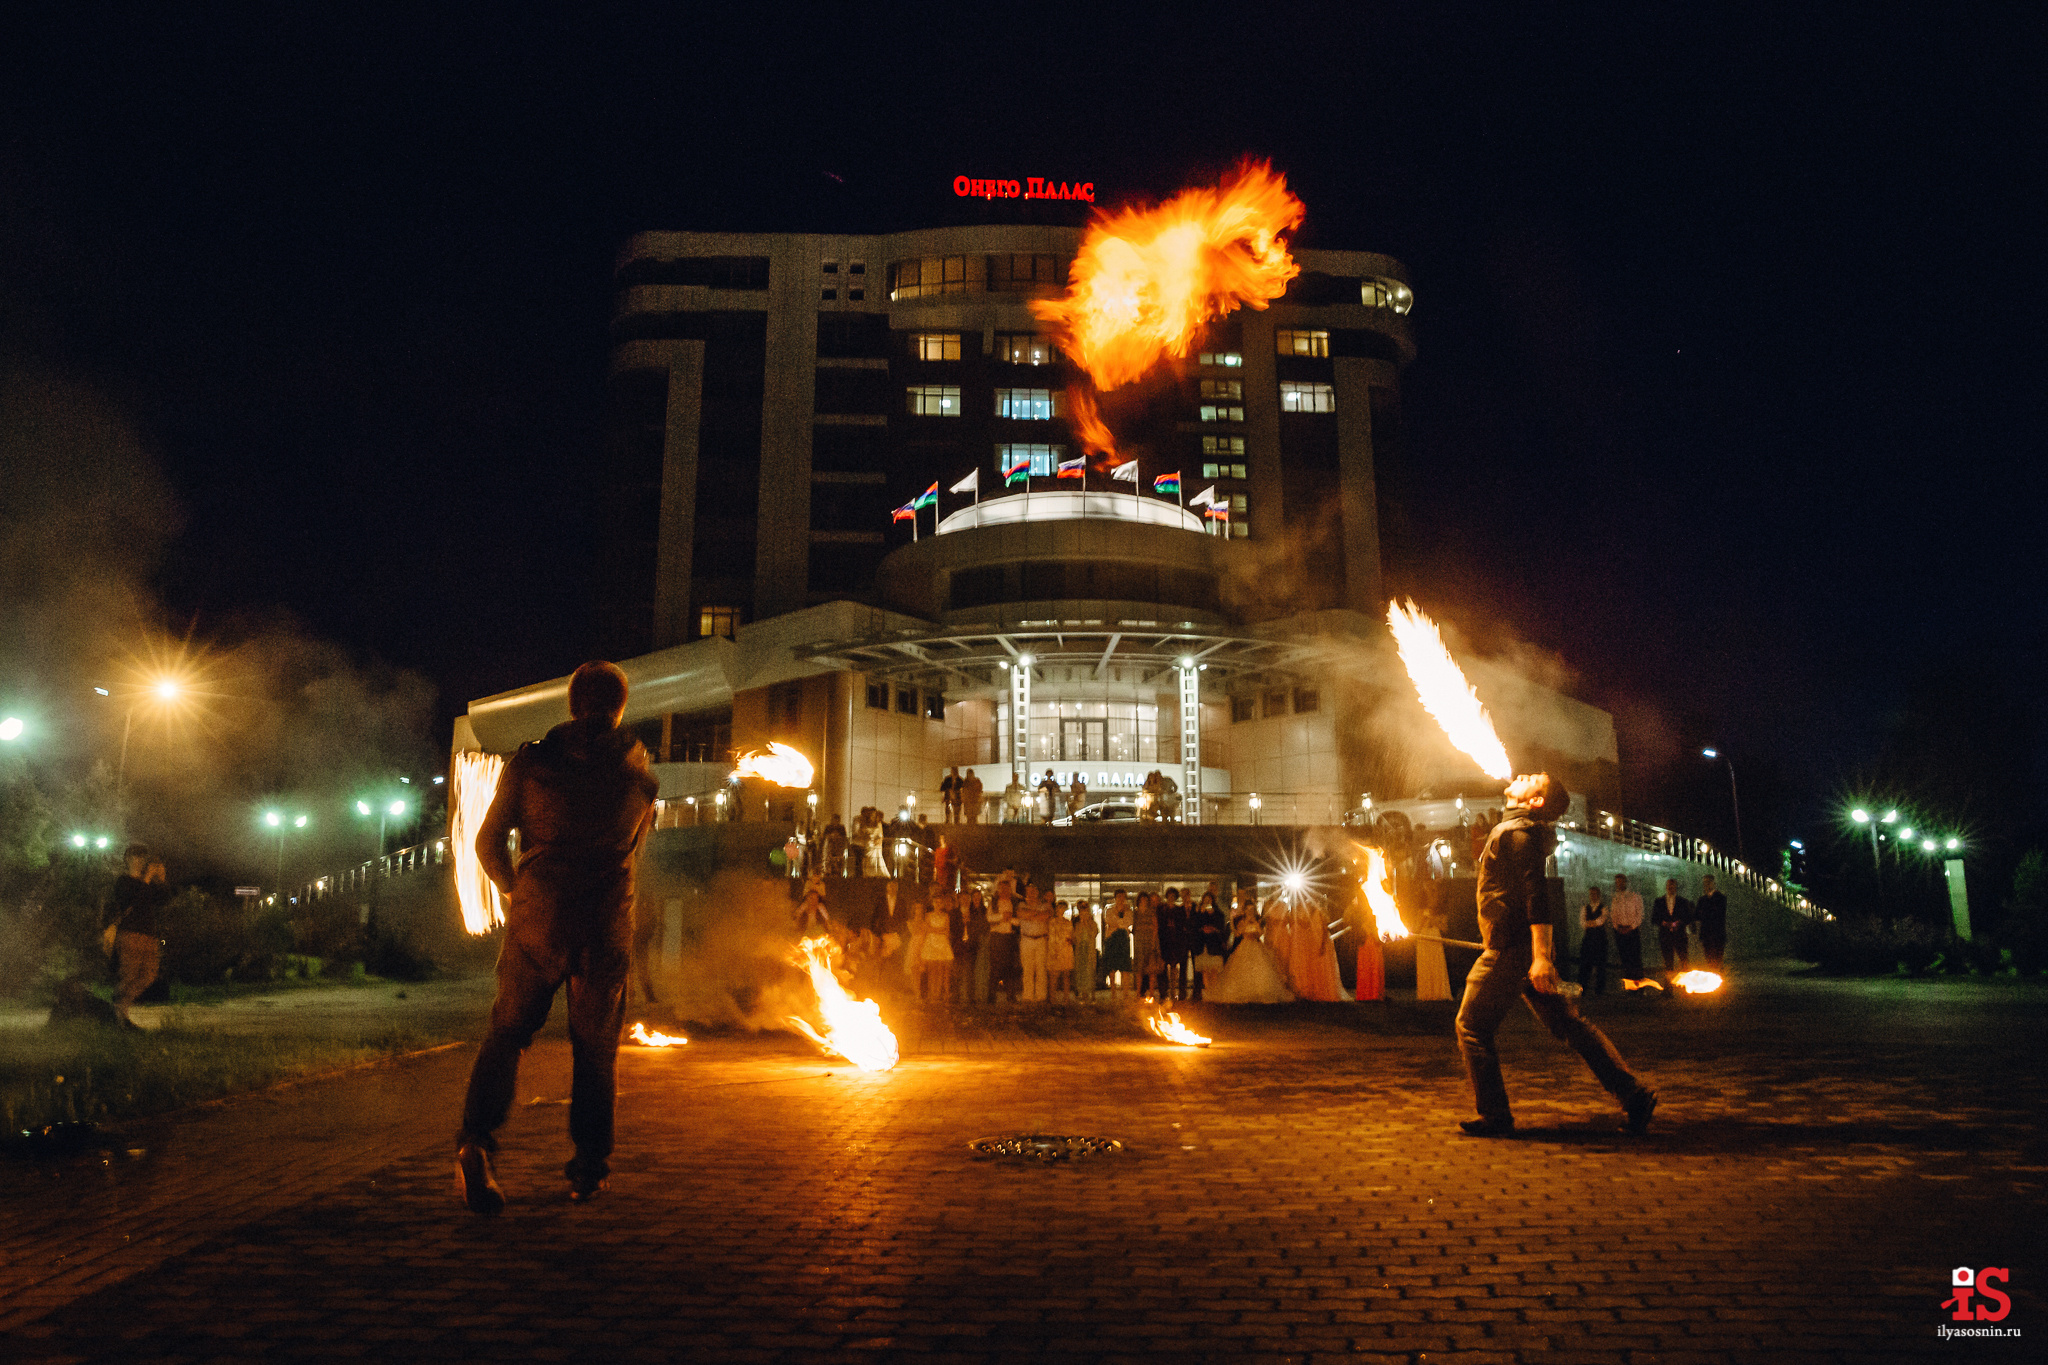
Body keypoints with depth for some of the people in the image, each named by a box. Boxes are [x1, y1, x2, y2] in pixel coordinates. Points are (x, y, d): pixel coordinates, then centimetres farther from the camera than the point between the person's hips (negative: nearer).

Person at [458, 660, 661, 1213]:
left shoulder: (530, 762, 1)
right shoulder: (637, 774, 2)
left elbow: (488, 841, 3)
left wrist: (512, 889, 20)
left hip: (538, 917, 0)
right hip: (608, 925, 0)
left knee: (508, 1030, 11)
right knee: (596, 1044, 12)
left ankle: (476, 1138, -9)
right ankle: (590, 1165, 15)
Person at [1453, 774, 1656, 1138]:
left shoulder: (1516, 832, -13)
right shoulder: (1524, 831, 17)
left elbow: (1536, 893, -23)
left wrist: (1541, 956, -27)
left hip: (1512, 951, -9)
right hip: (1526, 950, 9)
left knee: (1472, 1026, -1)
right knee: (1567, 1023, 11)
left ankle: (1494, 1115, 3)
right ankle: (1633, 1093, 12)